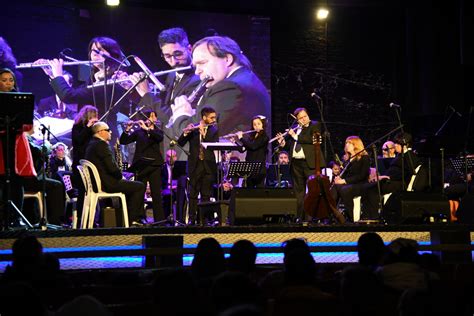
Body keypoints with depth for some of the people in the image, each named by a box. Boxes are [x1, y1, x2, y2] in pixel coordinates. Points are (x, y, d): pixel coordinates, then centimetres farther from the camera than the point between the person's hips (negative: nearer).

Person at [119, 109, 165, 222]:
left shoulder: (158, 131, 11)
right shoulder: (138, 132, 7)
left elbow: (160, 138, -13)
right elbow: (123, 141, -1)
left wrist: (147, 128, -22)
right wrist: (127, 130, -17)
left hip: (154, 165, 1)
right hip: (141, 165, -1)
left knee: (156, 193, -1)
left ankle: (159, 220, 1)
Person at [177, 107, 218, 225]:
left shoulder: (214, 130, 6)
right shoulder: (192, 129, 4)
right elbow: (180, 143, -3)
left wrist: (204, 135, -20)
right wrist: (185, 133, -22)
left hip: (208, 166, 1)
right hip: (195, 165, -1)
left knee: (206, 195, 2)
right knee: (193, 194, 1)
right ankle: (192, 219, 4)